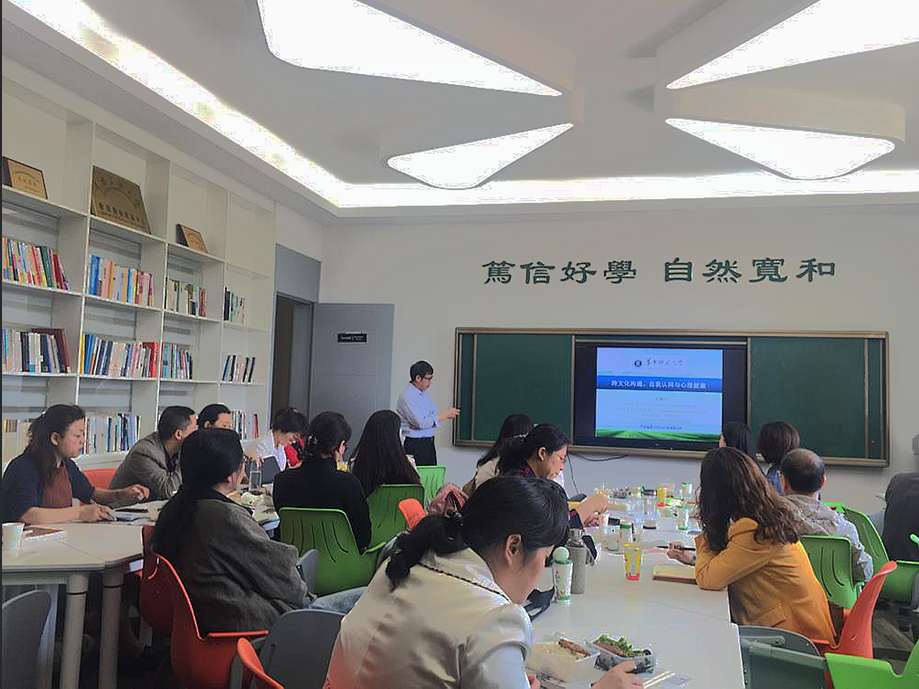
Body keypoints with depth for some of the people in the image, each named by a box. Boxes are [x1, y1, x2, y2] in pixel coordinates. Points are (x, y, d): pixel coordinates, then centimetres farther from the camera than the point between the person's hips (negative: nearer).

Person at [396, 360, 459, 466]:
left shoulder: (424, 393, 12)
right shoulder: (407, 396, -15)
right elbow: (421, 423, -21)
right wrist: (446, 415, -15)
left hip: (429, 444, 8)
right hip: (415, 446, -8)